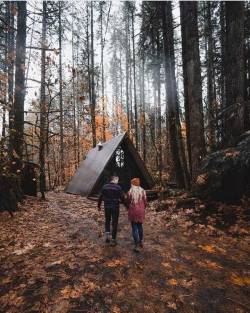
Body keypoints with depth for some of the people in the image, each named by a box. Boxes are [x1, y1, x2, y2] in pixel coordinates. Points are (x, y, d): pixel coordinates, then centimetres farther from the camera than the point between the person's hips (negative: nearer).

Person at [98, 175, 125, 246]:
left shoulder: (105, 187, 0)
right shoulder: (118, 187, -10)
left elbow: (100, 197, 3)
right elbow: (122, 198, -12)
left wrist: (99, 206, 14)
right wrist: (121, 200, 11)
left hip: (107, 207, 3)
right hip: (115, 207, -3)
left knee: (107, 220, 24)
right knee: (114, 223, 8)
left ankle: (107, 234, 9)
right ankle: (113, 240, 12)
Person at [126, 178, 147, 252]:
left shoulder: (130, 192, -10)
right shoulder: (142, 191, -4)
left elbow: (128, 202, -3)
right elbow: (145, 202, -2)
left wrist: (129, 209, 17)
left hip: (133, 211, -3)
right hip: (141, 211, 3)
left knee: (134, 228, 5)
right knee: (140, 226, 22)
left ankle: (136, 245, 1)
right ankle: (141, 242, 33)